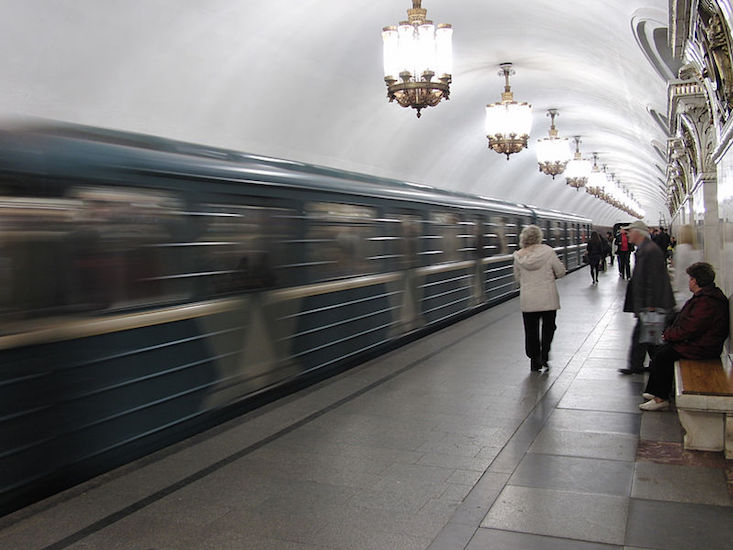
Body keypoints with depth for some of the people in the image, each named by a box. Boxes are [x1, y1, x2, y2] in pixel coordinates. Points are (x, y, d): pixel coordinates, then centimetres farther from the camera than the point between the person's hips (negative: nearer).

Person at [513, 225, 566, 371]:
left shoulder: (518, 256, -3)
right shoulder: (547, 252, -10)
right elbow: (561, 271, -3)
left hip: (527, 300, 2)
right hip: (548, 298, -2)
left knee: (531, 330, 10)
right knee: (548, 327, 15)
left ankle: (534, 362, 16)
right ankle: (544, 355, 3)